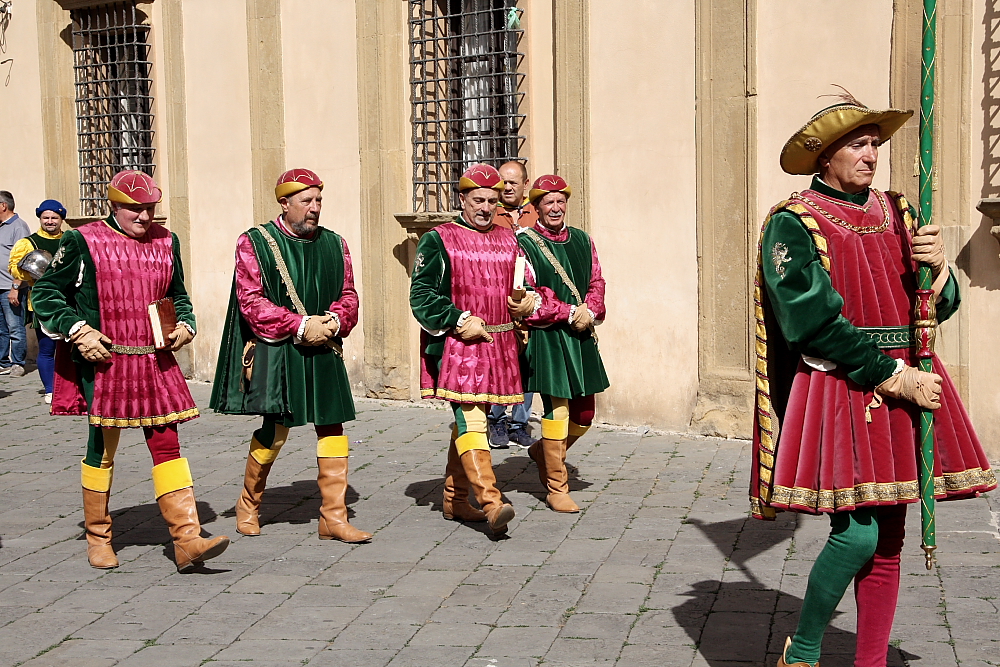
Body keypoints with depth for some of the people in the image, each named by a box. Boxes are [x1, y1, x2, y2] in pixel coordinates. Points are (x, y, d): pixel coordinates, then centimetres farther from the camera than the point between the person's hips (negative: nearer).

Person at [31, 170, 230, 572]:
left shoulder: (166, 242, 10)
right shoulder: (83, 242, -3)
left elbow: (178, 297, 23)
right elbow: (45, 294, 1)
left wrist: (184, 326, 4)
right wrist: (77, 330, -11)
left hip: (155, 362, 4)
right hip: (103, 360, -3)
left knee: (166, 443, -2)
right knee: (103, 446, 6)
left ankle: (187, 540, -5)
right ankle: (97, 537, 23)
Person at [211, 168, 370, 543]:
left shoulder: (334, 244, 12)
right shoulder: (254, 243, -2)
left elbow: (348, 295, 11)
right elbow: (251, 302, -9)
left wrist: (333, 321, -11)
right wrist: (300, 326, -16)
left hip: (324, 353, 4)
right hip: (276, 351, -4)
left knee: (332, 427, -1)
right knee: (275, 429, -1)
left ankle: (334, 517, 6)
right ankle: (248, 505, 24)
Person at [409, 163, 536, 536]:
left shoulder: (508, 242, 16)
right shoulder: (438, 241, -1)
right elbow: (421, 295, -6)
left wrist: (526, 303, 2)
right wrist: (459, 321, -16)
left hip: (498, 346, 6)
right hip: (457, 347, -6)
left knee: (472, 420, 13)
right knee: (470, 421, -17)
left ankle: (456, 499, 24)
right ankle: (491, 503, -26)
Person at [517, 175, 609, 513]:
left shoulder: (582, 240, 13)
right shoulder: (524, 243, -4)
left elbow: (596, 283, 11)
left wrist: (588, 313, -9)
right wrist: (570, 313, -16)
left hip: (581, 336, 6)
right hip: (547, 336, -6)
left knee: (584, 414, 11)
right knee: (557, 410, -6)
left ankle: (543, 451, 38)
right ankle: (556, 488, 6)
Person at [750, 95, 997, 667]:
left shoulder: (896, 214, 13)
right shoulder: (794, 224, -5)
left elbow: (938, 307, 14)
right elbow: (816, 323, -14)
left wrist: (938, 263, -8)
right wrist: (894, 378, -15)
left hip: (904, 381, 6)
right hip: (838, 390, -6)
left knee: (889, 539, 7)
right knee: (858, 532, -12)